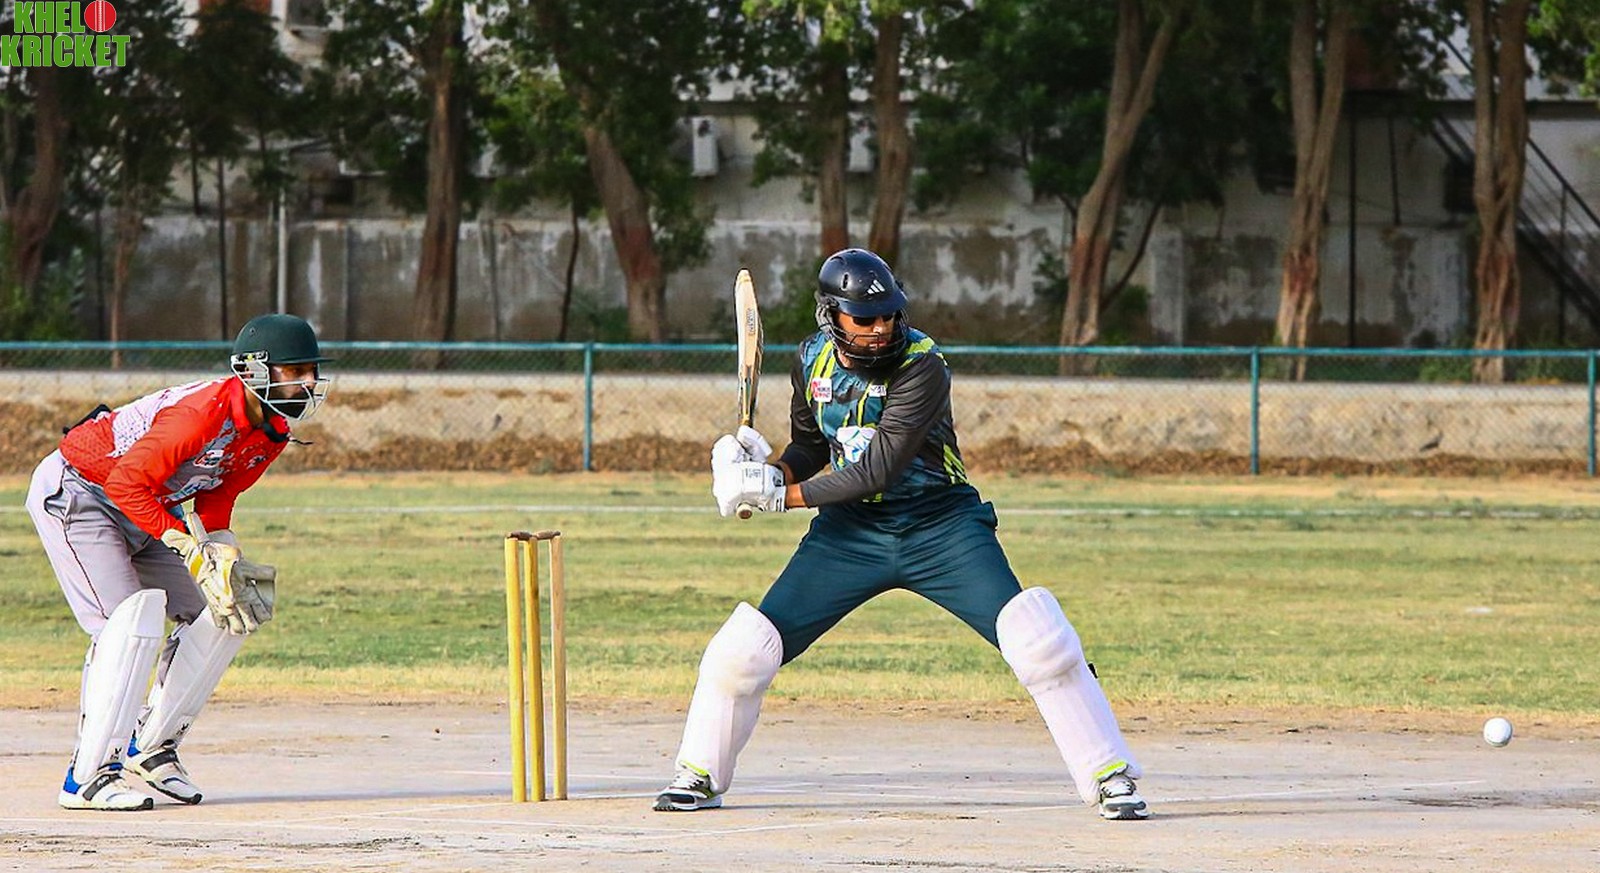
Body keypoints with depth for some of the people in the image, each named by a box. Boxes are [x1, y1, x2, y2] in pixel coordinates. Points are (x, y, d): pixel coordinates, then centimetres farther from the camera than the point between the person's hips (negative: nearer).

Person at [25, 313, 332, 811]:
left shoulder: (273, 431, -5)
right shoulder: (206, 413, -33)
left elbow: (216, 496, 3)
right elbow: (128, 483, -33)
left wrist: (226, 557, -15)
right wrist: (192, 550, -35)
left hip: (143, 508, 9)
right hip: (75, 491, -9)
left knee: (225, 615, 4)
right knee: (131, 620, -21)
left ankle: (150, 751, 11)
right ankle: (88, 777, -19)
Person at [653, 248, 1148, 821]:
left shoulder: (922, 366, -19)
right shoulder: (813, 361, 0)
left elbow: (879, 469, -23)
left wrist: (784, 494, -21)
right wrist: (769, 470, -7)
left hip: (940, 527, -4)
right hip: (851, 531, 4)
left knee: (1038, 642, -19)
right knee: (744, 647, -4)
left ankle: (1111, 777, -9)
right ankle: (699, 777, 17)